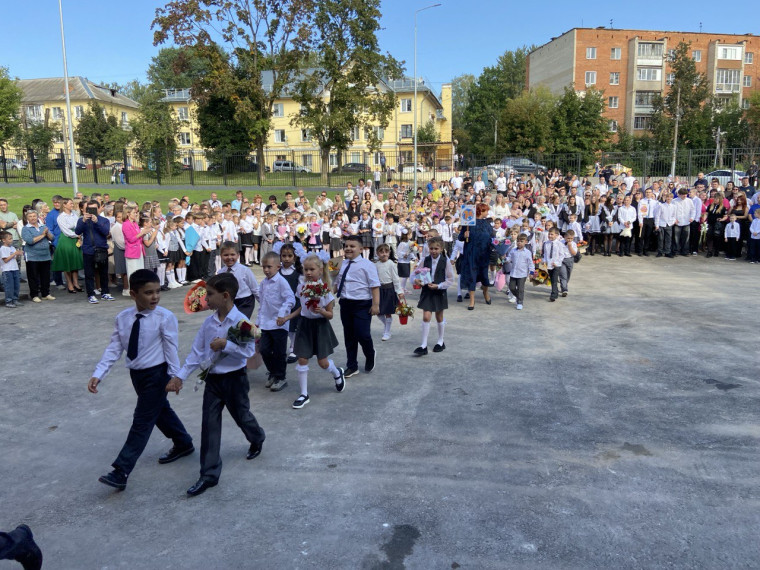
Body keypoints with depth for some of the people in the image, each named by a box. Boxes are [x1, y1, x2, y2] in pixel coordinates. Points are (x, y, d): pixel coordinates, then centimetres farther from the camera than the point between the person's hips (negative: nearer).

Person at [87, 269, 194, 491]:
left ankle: (121, 472, 0)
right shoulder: (123, 318, -3)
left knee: (142, 421, -3)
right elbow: (113, 349, -1)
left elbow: (171, 349, -15)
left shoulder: (165, 317, -17)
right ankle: (183, 444, 45)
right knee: (160, 411, 22)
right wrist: (98, 374, -8)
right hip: (137, 374, 7)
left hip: (156, 374, -6)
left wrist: (174, 377, -14)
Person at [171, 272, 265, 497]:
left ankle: (257, 440, 51)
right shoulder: (208, 322, -1)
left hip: (234, 379, -4)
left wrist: (225, 344, -31)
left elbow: (249, 351, -22)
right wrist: (180, 376, 1)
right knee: (209, 426, 3)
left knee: (242, 416, 16)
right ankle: (209, 474, 11)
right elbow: (197, 352, 4)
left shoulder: (241, 321, -17)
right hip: (212, 379, 5)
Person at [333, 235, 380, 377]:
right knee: (349, 336, 13)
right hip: (345, 304, 6)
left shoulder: (367, 264, -9)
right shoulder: (343, 264, 10)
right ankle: (351, 366, 27)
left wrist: (375, 304, -17)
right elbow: (337, 283, 22)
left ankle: (370, 358, 23)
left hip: (362, 305, -6)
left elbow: (374, 285, -12)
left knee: (363, 334, -10)